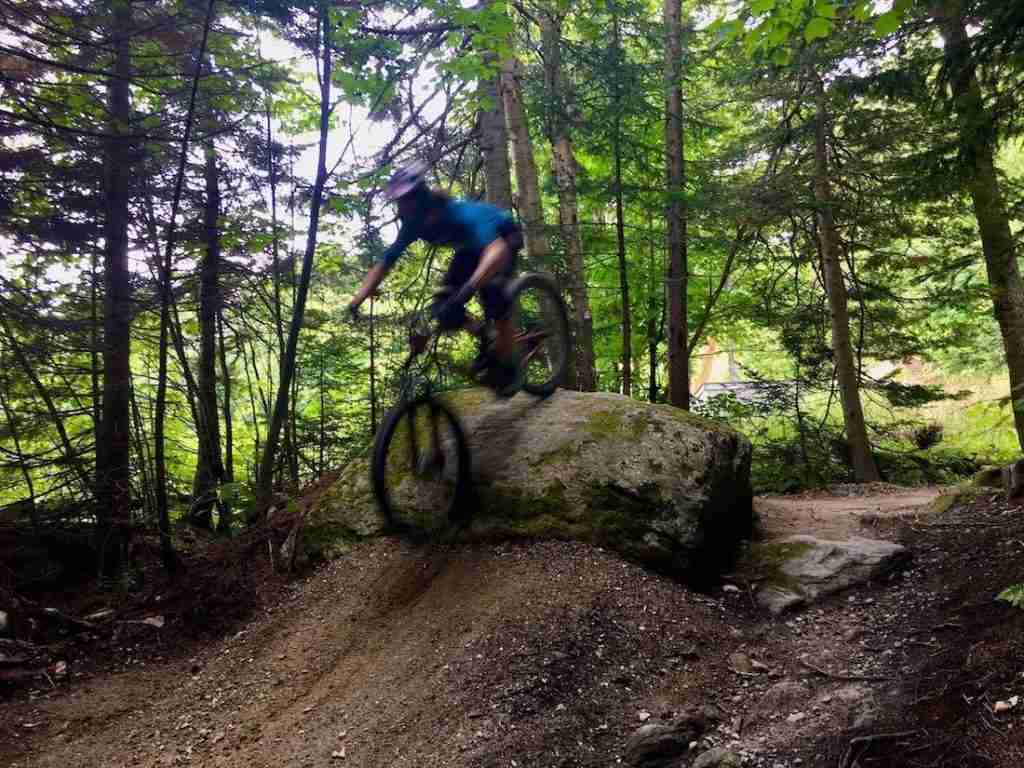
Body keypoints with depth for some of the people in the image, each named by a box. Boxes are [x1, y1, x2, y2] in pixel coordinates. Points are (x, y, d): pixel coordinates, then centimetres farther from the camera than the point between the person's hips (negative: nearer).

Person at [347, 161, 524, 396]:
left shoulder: (460, 213, -41)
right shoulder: (414, 225, -21)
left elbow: (497, 249, -57)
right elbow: (384, 262, -12)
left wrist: (469, 287, -71)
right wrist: (357, 300, -24)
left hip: (503, 236, -7)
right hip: (471, 246, 7)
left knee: (491, 288, -34)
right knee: (443, 304, -12)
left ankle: (509, 364, -17)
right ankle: (488, 343, 11)